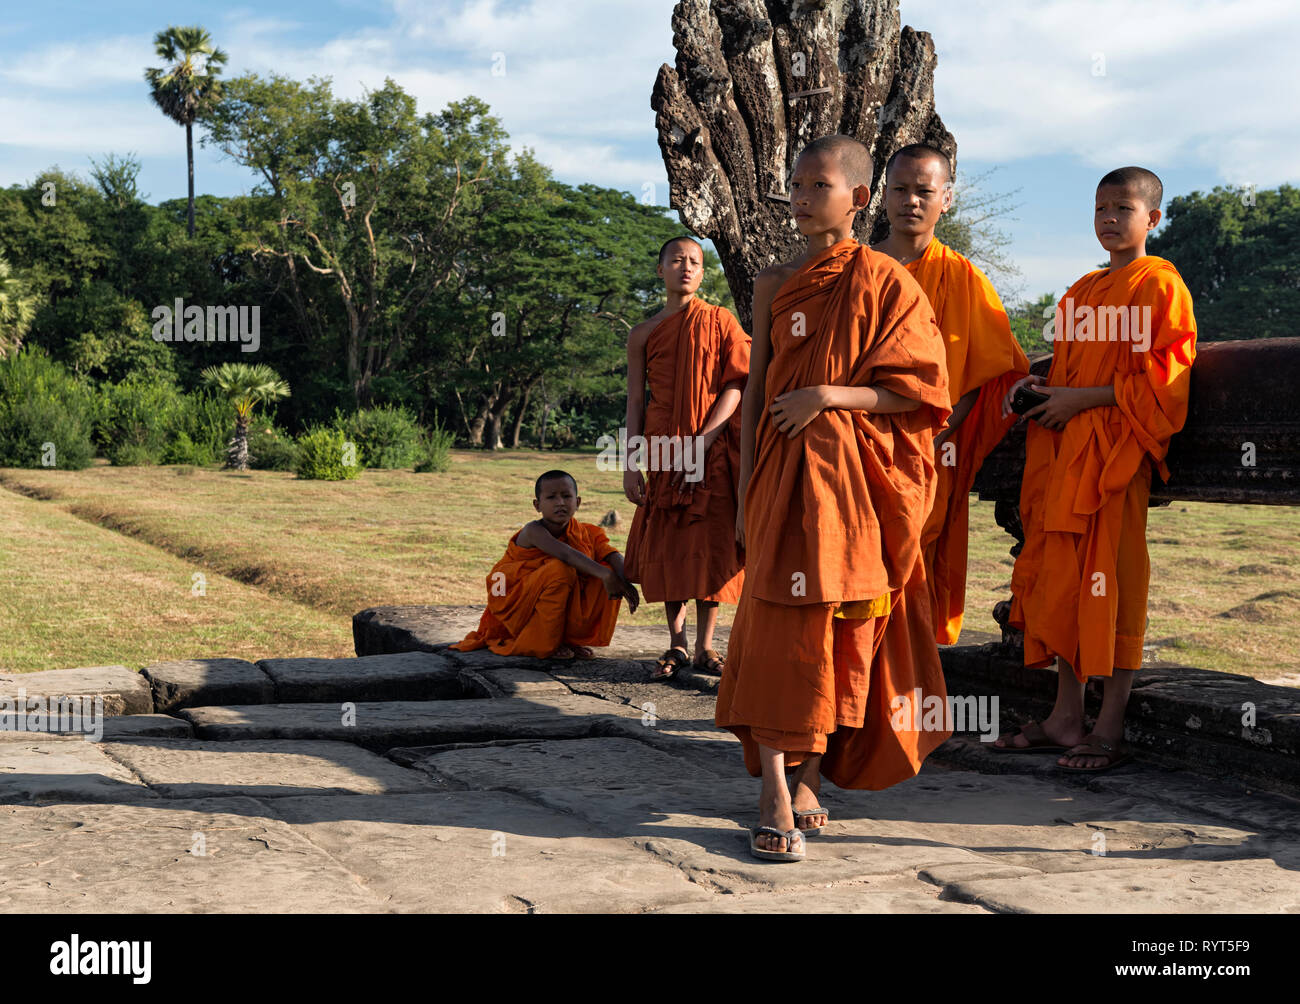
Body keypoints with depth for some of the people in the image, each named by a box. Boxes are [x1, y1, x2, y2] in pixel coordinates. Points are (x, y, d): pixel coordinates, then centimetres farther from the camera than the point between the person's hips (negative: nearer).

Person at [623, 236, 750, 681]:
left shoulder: (721, 320, 4)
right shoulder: (644, 334, 9)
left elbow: (736, 384, -3)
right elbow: (635, 402, 8)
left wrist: (702, 442, -13)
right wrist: (630, 466, 0)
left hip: (715, 447, -1)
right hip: (665, 449, 1)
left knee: (712, 541, -2)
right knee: (666, 543, 1)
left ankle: (704, 646, 6)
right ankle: (676, 643, 12)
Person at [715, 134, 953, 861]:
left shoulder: (886, 283, 1)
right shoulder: (776, 284, 8)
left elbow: (916, 391, -2)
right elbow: (755, 392, 10)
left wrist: (830, 395, -14)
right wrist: (746, 494, 6)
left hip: (857, 477, -1)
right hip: (786, 475, 1)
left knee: (842, 635, 3)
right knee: (779, 631, -7)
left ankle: (811, 781, 16)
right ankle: (776, 800, -7)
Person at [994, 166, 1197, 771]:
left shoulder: (1160, 285, -4)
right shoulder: (1081, 291, 20)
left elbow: (1161, 379, -12)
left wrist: (1081, 399, -15)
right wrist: (1038, 385, 8)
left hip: (1117, 449, -8)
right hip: (1066, 448, 8)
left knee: (1112, 581, -7)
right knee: (1063, 580, 7)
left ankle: (1110, 730, -2)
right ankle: (1066, 719, 14)